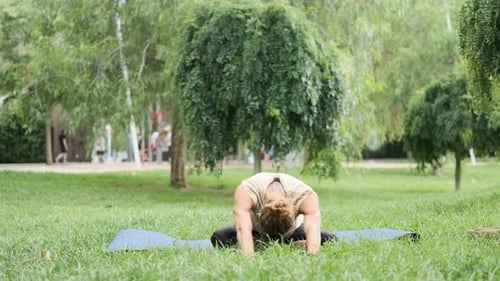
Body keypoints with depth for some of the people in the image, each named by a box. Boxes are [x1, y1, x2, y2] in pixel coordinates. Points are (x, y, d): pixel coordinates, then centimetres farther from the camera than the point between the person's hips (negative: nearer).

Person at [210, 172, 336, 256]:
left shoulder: (306, 195, -38)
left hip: (293, 230, 0)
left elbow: (313, 229, -53)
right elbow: (243, 229, -53)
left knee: (331, 240, -28)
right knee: (218, 237, -32)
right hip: (256, 230, 0)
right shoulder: (246, 191, -40)